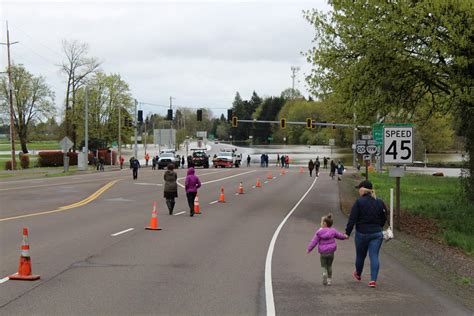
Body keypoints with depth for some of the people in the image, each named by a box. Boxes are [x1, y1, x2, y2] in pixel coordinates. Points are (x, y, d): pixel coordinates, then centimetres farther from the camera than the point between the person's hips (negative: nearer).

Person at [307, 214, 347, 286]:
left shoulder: (319, 232, -11)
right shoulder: (333, 231, 0)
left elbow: (314, 242, -9)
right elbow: (339, 235, 17)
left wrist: (308, 249, 0)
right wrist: (344, 236, 39)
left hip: (323, 253, -3)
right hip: (331, 252, 3)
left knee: (323, 266, 8)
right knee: (329, 265, 15)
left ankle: (324, 274, -20)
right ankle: (329, 280, 15)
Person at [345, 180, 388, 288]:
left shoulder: (359, 202, -12)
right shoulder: (380, 202, 3)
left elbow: (352, 219, -13)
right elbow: (384, 219, 10)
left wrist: (347, 233, -8)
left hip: (362, 233, -3)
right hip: (377, 234, 3)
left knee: (360, 255, 16)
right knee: (374, 256, 1)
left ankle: (358, 274, 38)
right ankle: (373, 279, -9)